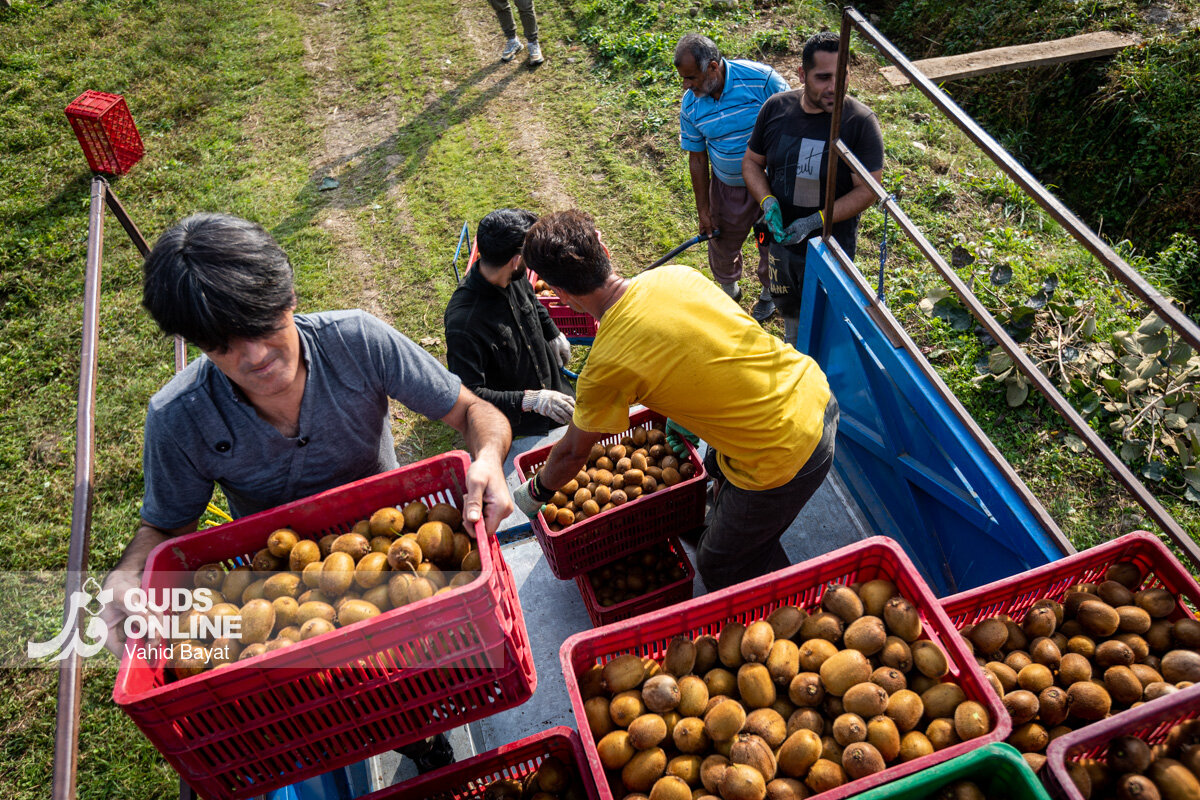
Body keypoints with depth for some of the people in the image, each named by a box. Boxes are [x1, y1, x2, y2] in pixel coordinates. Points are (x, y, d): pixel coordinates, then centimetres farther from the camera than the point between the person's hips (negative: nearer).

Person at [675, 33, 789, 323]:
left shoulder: (760, 78, -23)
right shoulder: (690, 104, -11)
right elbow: (697, 159, -2)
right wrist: (703, 210, 0)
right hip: (727, 186, 3)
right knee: (723, 240, 17)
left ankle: (769, 292, 43)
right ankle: (729, 289, 47)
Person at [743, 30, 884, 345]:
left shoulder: (860, 122, -21)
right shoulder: (776, 108, -10)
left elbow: (867, 190, -20)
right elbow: (751, 162, 1)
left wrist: (815, 221, -30)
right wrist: (767, 201, -19)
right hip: (782, 237, 4)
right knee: (788, 307, 28)